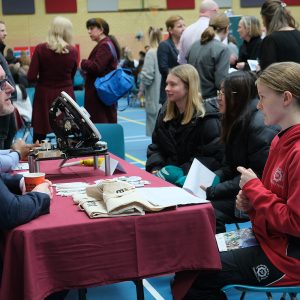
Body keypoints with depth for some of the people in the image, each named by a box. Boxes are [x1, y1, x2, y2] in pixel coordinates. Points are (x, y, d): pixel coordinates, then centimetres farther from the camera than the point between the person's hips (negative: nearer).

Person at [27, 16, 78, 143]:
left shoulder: (40, 49, -10)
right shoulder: (73, 51, -5)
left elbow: (31, 77, -10)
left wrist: (43, 77, 8)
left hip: (44, 96, -1)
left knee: (40, 136, 8)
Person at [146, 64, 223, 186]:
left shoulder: (207, 117, -10)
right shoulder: (165, 112, 10)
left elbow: (214, 157, -13)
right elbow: (155, 146, 15)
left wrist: (181, 172, -19)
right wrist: (155, 168, -4)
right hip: (167, 171, 5)